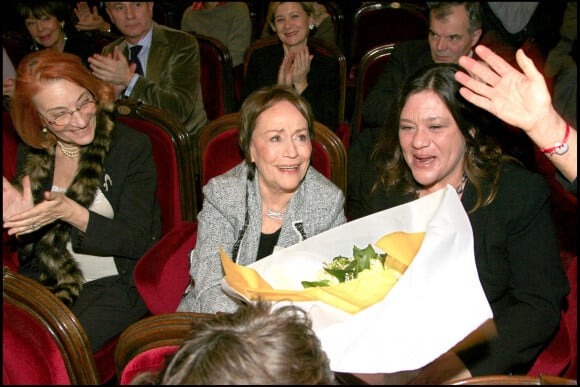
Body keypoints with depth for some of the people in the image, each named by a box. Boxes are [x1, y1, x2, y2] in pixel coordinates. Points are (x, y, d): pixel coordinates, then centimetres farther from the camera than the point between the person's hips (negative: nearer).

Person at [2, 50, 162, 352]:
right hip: (46, 282, 4)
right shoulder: (31, 153, 4)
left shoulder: (133, 146, -9)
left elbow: (138, 242, -12)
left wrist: (70, 212, -25)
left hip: (117, 283, -4)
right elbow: (28, 254, 7)